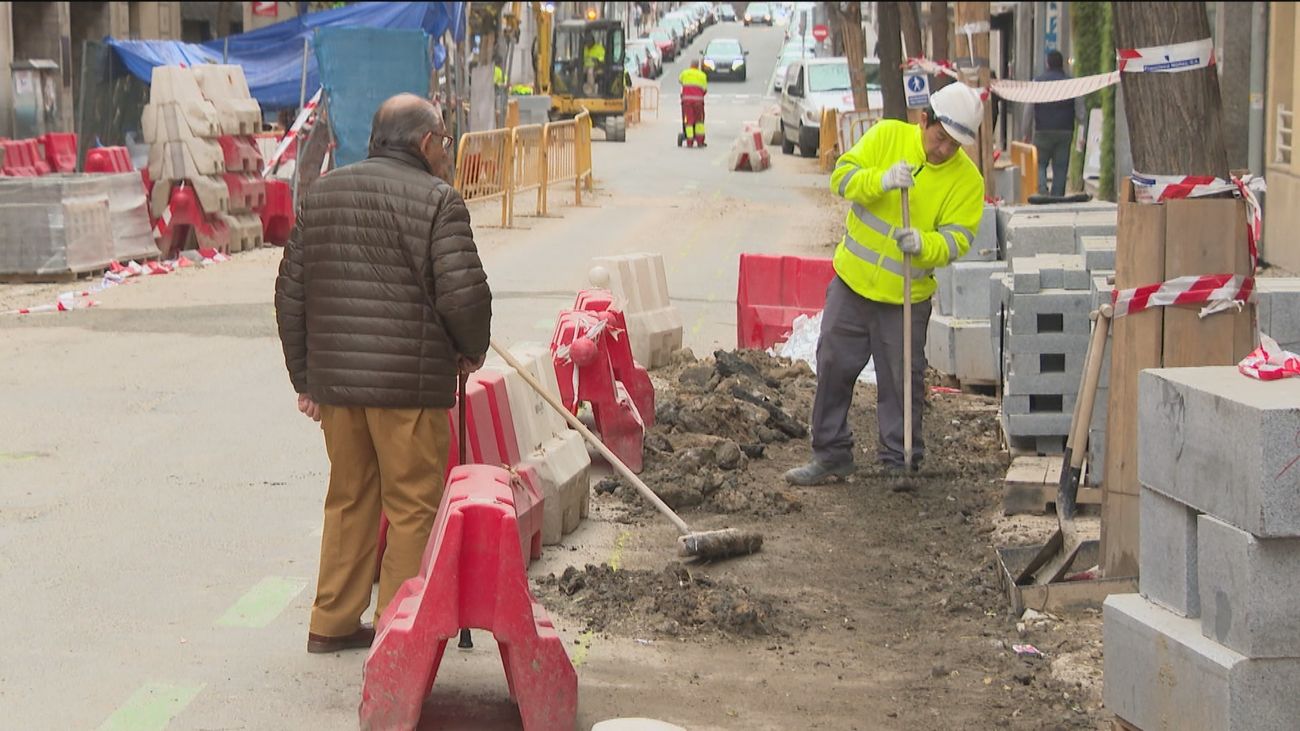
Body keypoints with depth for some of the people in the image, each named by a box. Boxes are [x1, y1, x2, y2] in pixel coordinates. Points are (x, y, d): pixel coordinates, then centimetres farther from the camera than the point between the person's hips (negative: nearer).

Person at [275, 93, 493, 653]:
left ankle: (333, 622, 21)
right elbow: (464, 293, -16)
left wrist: (304, 377, 20)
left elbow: (291, 292, 15)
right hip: (410, 384, -6)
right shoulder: (435, 200, -8)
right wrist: (472, 350, 4)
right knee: (413, 506, 3)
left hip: (333, 380, 6)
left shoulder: (322, 194, 13)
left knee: (349, 499, 17)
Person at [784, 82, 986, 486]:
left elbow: (957, 240, -14)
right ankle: (831, 454, 22)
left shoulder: (967, 179, -9)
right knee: (834, 367, 9)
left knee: (903, 383, 4)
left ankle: (901, 464, 17)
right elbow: (843, 176, -13)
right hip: (853, 280, 2)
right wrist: (882, 181, -32)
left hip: (907, 296, -2)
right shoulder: (887, 136, -6)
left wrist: (922, 244, -34)